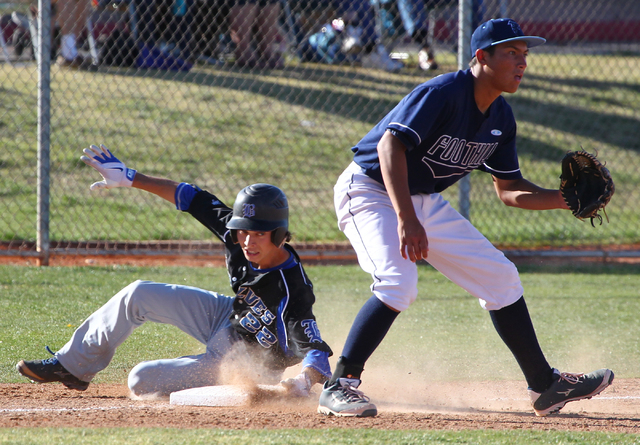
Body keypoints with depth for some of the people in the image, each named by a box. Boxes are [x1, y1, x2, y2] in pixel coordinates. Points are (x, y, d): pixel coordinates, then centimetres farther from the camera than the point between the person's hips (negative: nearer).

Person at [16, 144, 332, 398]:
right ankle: (72, 366, 20)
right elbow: (191, 197, -8)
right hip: (228, 317, 7)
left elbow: (317, 352, -44)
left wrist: (304, 380, -67)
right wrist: (129, 178, -4)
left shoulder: (291, 291, -39)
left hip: (235, 364, -7)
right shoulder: (238, 234, -20)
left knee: (141, 381, -12)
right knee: (137, 295, 3)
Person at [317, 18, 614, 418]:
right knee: (398, 282, -31)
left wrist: (562, 200, -8)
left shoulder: (501, 118, 0)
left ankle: (545, 386, 18)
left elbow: (509, 189, 9)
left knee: (499, 276, 7)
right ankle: (340, 386, -22)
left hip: (424, 201, 9)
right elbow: (390, 144, -34)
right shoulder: (442, 94, -26)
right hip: (370, 190, -8)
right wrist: (406, 220, -41)